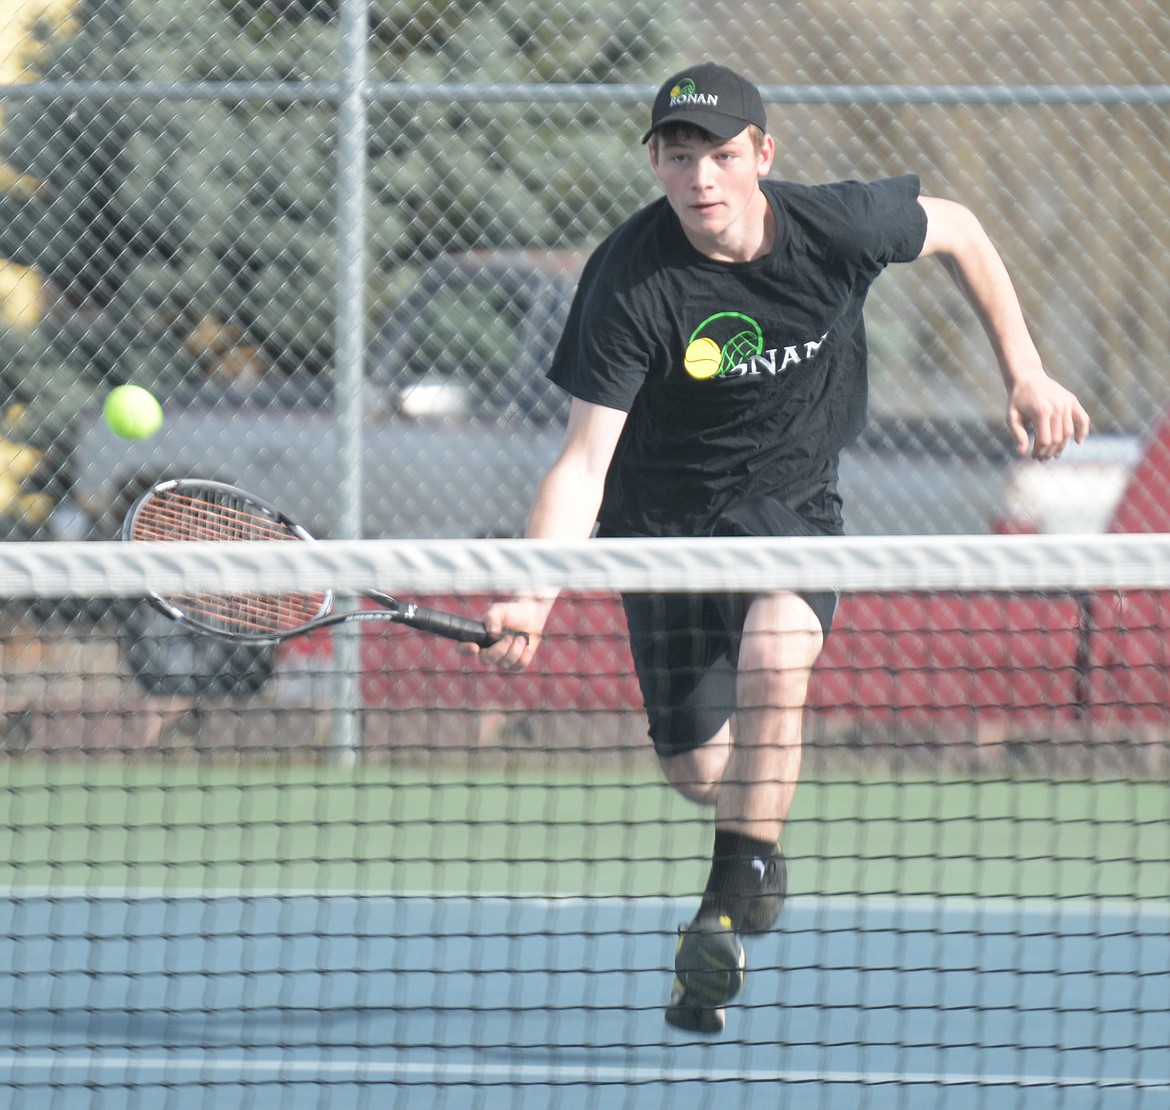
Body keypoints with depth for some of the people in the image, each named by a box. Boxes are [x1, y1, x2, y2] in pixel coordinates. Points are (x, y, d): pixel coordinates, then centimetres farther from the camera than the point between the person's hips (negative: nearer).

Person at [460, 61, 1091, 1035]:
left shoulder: (839, 226, -19)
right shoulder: (630, 284, -25)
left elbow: (957, 230, 4)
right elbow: (584, 461, -26)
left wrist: (1026, 375, 4)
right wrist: (534, 597, -40)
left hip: (793, 499, 0)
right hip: (668, 511, 0)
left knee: (773, 661, -32)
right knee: (698, 770, 4)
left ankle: (741, 886, -21)